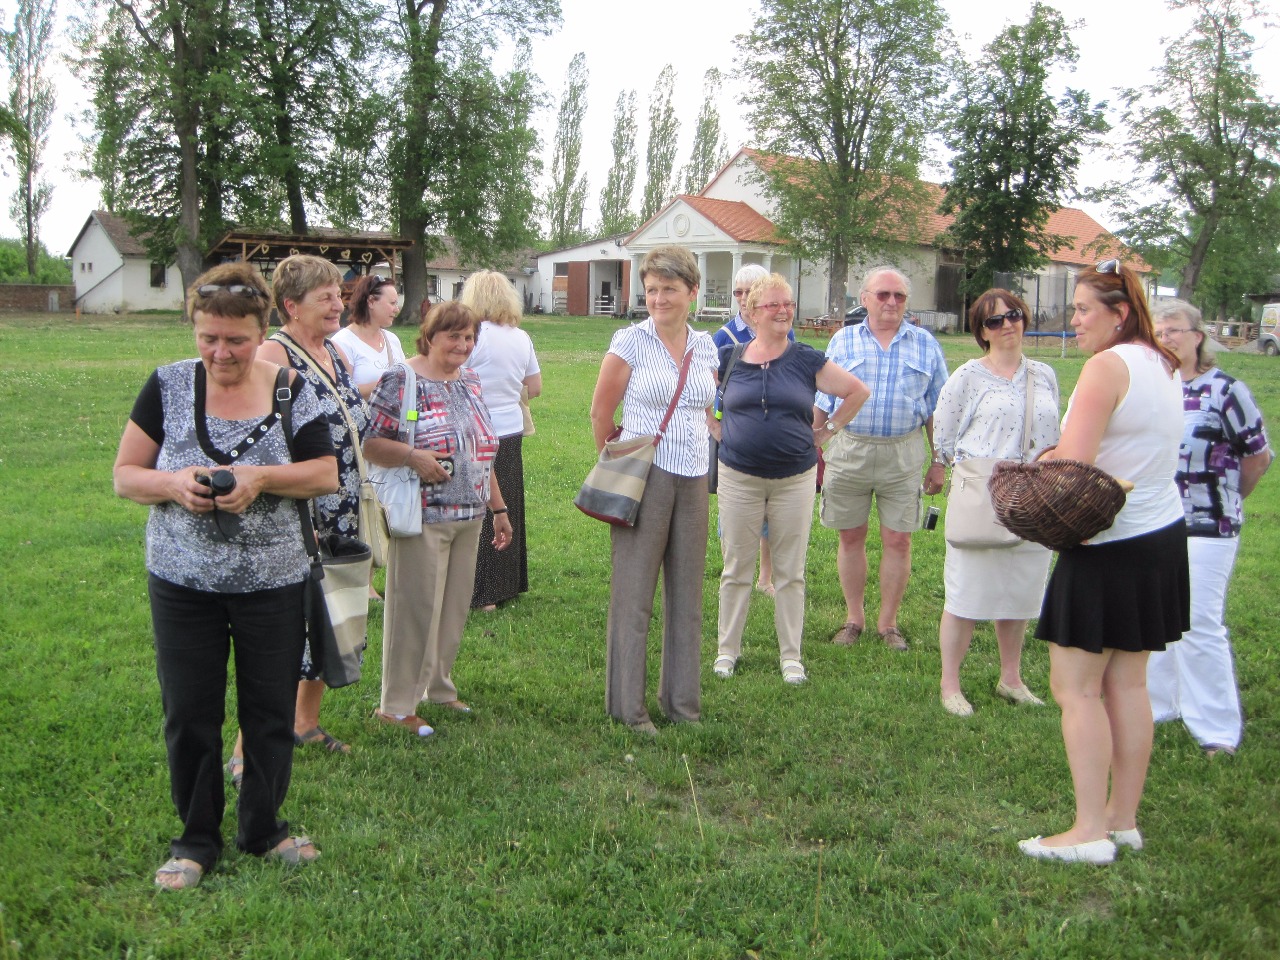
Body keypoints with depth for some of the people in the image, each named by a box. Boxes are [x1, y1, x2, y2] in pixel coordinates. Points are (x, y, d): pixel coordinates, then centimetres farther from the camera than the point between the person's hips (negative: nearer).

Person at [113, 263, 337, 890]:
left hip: (272, 583, 0)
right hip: (183, 583, 0)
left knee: (270, 711, 10)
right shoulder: (168, 386, -2)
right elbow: (124, 475, 1)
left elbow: (327, 475, -4)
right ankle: (197, 839, 26)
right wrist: (173, 484, -20)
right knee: (189, 714, 7)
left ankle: (263, 829, 31)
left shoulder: (290, 389, -4)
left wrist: (261, 477, -20)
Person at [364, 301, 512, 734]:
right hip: (423, 518, -7)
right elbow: (367, 443, -15)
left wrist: (499, 507, 19)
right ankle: (395, 705, 10)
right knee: (415, 609, -2)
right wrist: (412, 456, -30)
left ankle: (438, 687, 30)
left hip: (469, 518, 7)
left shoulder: (470, 382, 13)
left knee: (454, 608, 14)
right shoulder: (399, 382, -9)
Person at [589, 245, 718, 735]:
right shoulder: (631, 341, -6)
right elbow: (601, 413, 0)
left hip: (694, 479, 5)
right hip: (645, 476, -5)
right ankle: (628, 704, 12)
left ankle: (681, 698, 24)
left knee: (686, 592, 11)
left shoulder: (705, 347, 8)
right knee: (634, 593, 1)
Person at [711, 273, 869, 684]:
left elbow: (858, 391, 6)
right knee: (736, 569, 7)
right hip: (739, 477, 0)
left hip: (795, 478, 0)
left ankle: (791, 656, 17)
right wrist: (717, 429, 7)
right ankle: (727, 650, 20)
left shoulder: (807, 360, 0)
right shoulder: (729, 359, 0)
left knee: (790, 572, 7)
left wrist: (827, 430, 4)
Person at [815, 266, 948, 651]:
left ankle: (888, 622, 16)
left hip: (903, 455, 0)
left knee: (898, 540, 2)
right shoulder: (843, 341, 7)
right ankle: (853, 618, 22)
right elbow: (822, 402, 8)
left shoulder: (926, 344, 8)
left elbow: (937, 408, 9)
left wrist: (939, 461, 5)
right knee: (851, 537, 7)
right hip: (849, 450, 0)